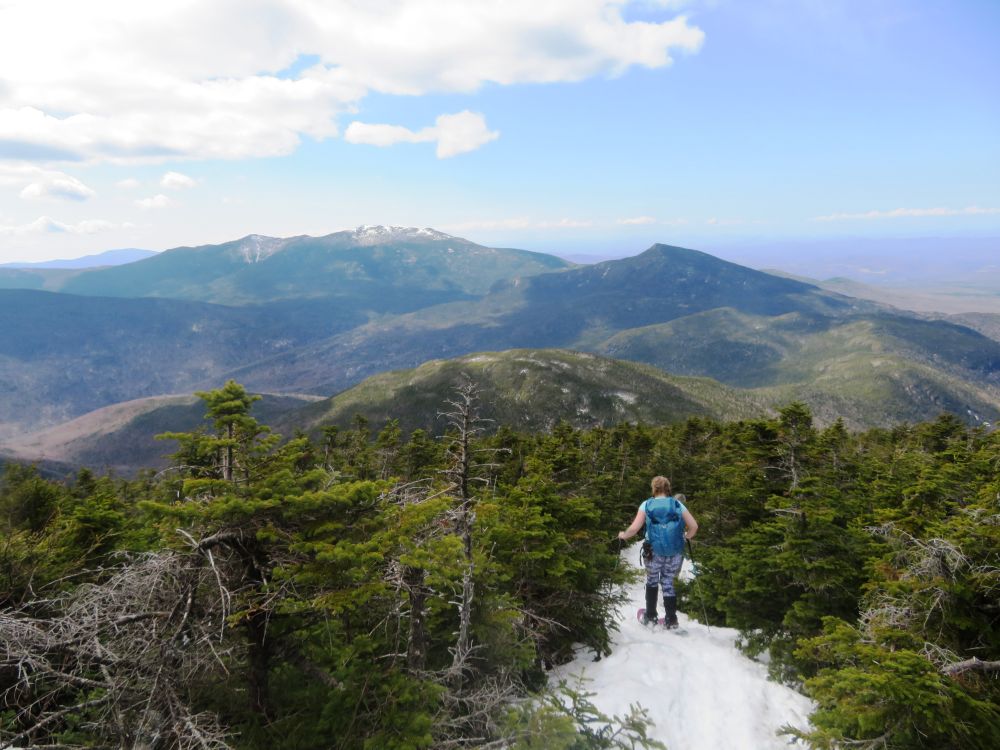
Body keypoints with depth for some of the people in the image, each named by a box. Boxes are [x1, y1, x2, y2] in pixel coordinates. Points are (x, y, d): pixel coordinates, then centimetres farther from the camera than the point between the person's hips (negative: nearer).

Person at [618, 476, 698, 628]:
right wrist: (687, 536, 19)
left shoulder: (647, 505, -2)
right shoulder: (677, 504, 2)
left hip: (654, 552, -1)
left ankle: (650, 617, 25)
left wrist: (623, 535, 9)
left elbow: (634, 528, -9)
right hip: (675, 553, 1)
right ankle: (671, 620, 12)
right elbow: (694, 526, -1)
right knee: (668, 582, 15)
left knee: (652, 581, 20)